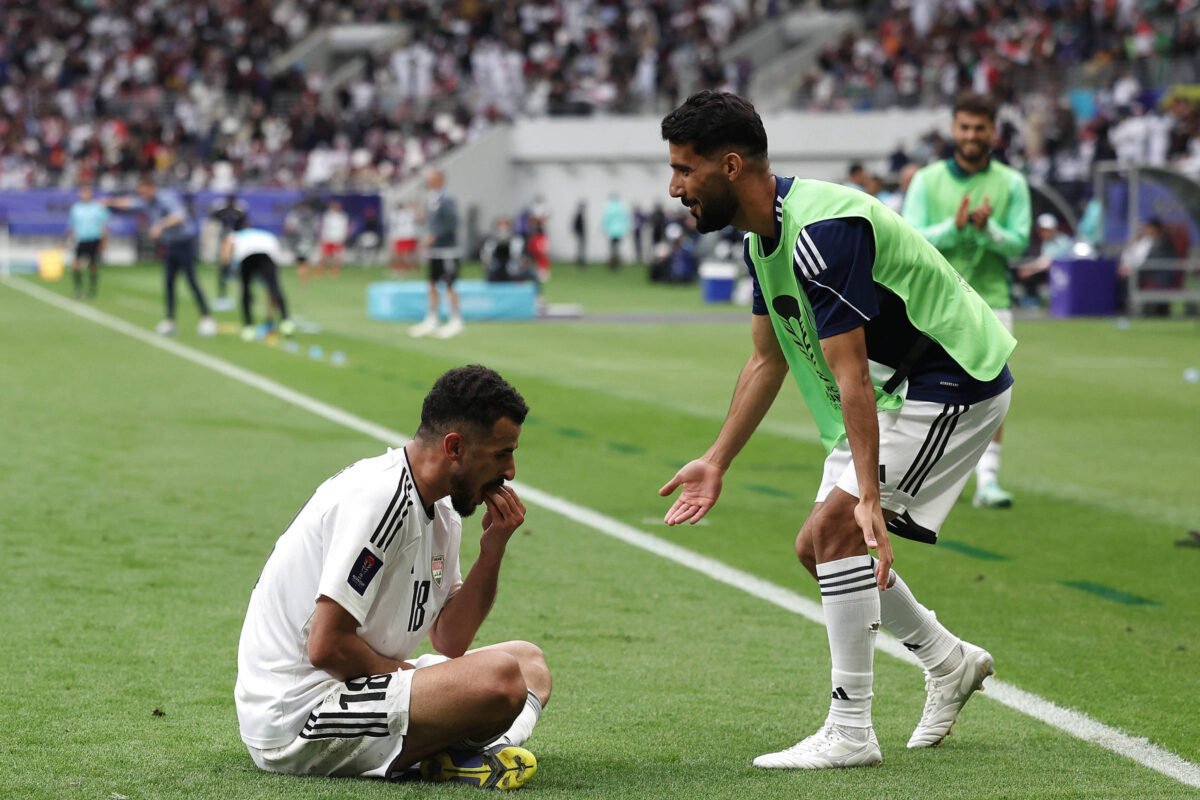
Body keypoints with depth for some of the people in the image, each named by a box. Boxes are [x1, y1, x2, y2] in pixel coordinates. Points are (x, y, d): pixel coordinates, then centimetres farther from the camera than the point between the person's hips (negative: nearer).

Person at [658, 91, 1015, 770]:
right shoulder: (763, 235, 3)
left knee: (837, 527, -20)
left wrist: (867, 496, -35)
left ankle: (850, 733, -14)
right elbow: (768, 361, 14)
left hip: (955, 381, -10)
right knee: (820, 547, 10)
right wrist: (716, 462, 14)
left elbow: (850, 375, -32)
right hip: (897, 388, 10)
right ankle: (950, 661, 29)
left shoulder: (822, 231, -28)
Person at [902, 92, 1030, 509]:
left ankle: (987, 479, -9)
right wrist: (954, 226, -20)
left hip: (991, 299, 0)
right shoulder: (926, 181, 4)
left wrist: (987, 229, -20)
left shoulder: (1011, 183, 4)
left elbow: (1019, 243, -1)